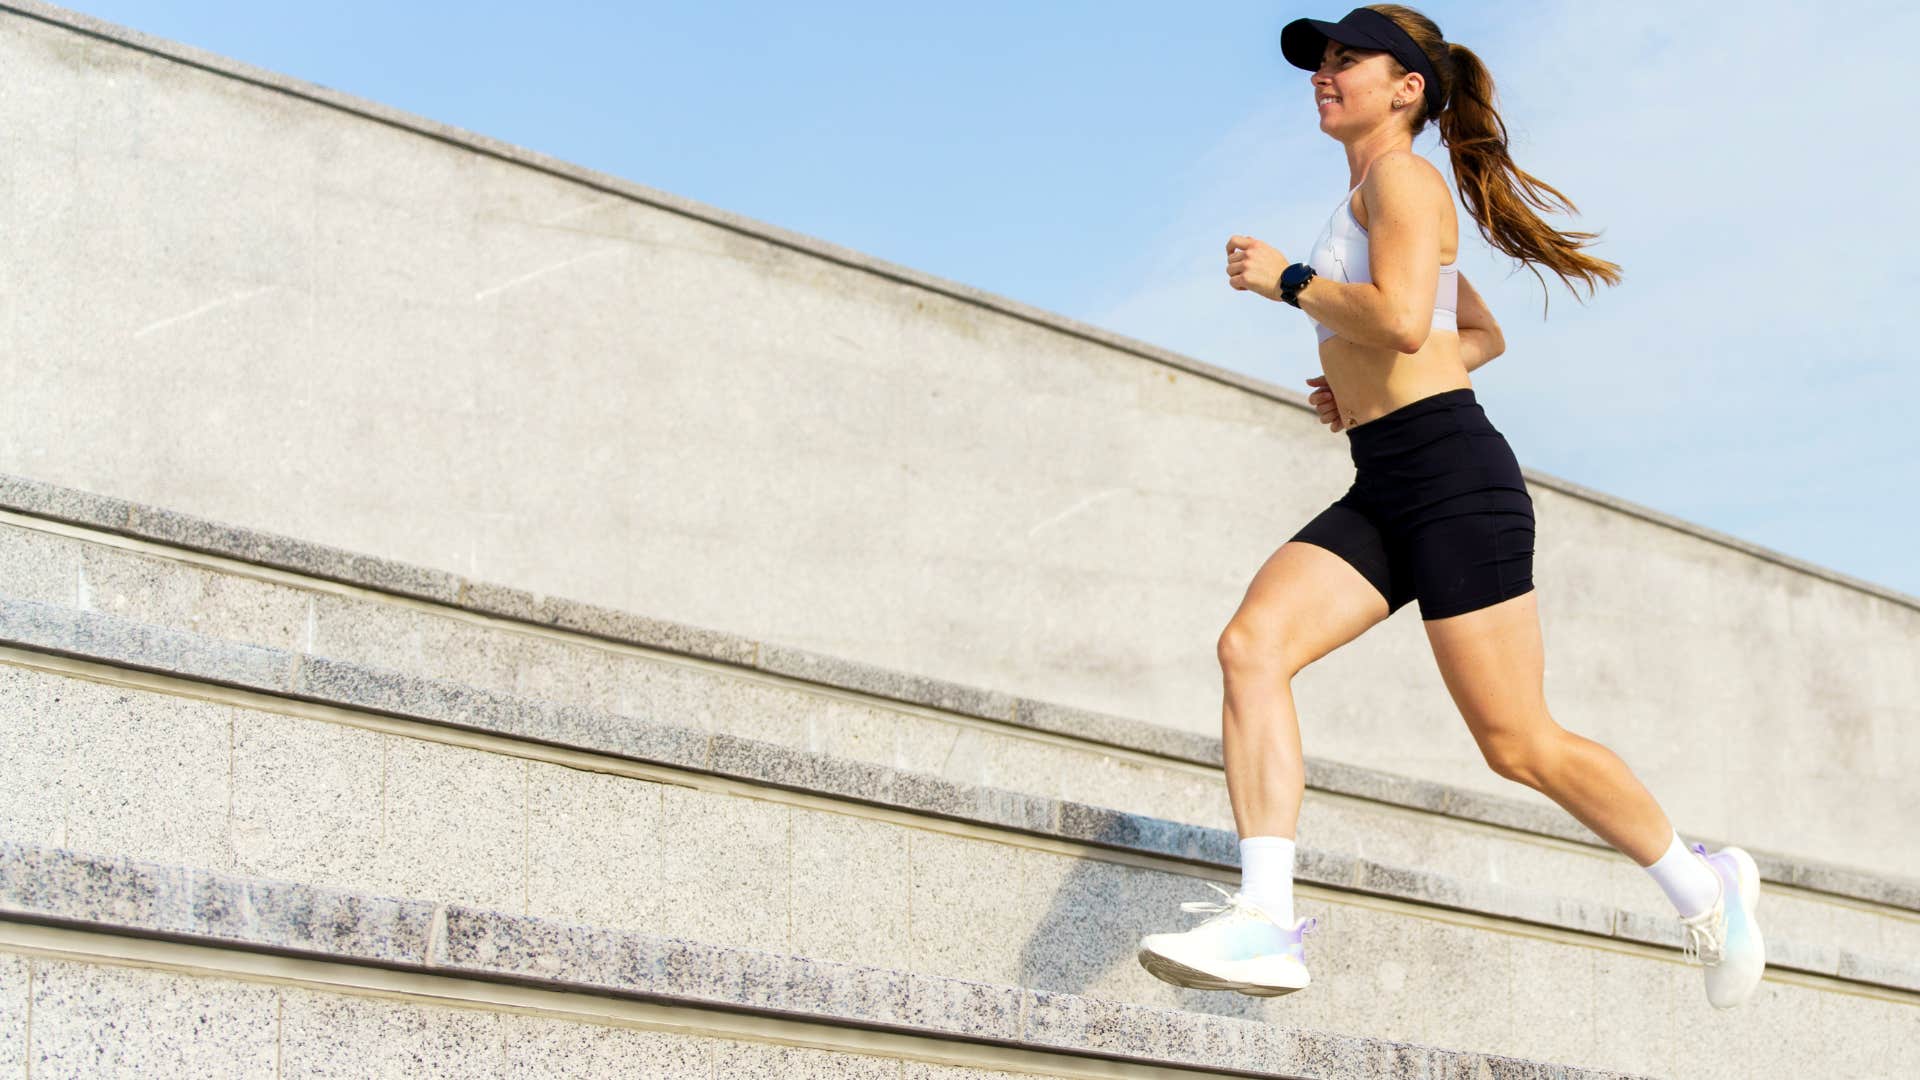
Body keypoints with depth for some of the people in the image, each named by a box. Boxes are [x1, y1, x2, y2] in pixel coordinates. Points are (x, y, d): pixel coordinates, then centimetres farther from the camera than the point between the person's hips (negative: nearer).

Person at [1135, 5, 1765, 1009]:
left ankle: (1701, 888, 18)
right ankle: (1265, 921, -24)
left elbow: (1402, 321, -23)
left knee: (1518, 745, -4)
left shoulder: (1400, 176, -5)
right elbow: (1483, 334, 33)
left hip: (1450, 472, -9)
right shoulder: (1380, 201, 24)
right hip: (1380, 490, 9)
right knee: (1252, 642, -14)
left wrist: (1284, 277, -11)